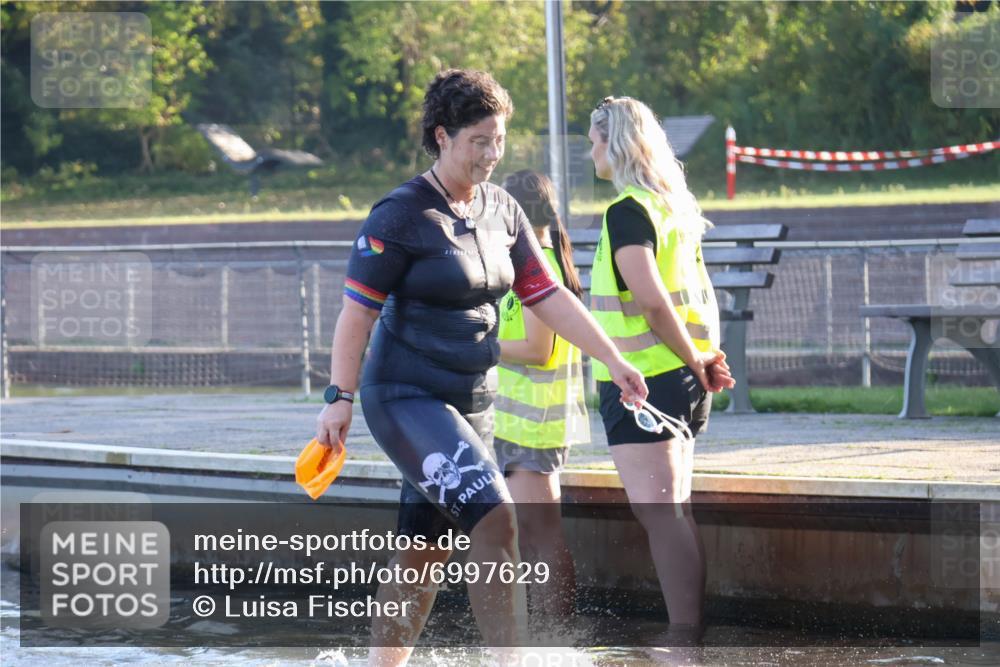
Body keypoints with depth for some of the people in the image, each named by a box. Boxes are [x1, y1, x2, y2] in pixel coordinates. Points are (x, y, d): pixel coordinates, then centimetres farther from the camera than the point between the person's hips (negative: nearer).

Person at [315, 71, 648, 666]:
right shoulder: (401, 216, -12)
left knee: (425, 557, 11)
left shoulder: (502, 211, 8)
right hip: (406, 400, -7)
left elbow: (548, 296, 10)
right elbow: (357, 310, -11)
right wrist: (340, 399, -13)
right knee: (494, 517, -23)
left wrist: (613, 360, 3)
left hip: (472, 404, 7)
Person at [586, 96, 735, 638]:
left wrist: (695, 360, -14)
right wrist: (705, 357, 7)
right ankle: (689, 635, 15)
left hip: (641, 381, -9)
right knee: (676, 513, 12)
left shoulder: (626, 212, -14)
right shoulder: (673, 207, 14)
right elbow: (700, 294, 16)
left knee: (656, 512, -10)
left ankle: (683, 637, -14)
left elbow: (651, 299, -23)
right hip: (678, 379, 9)